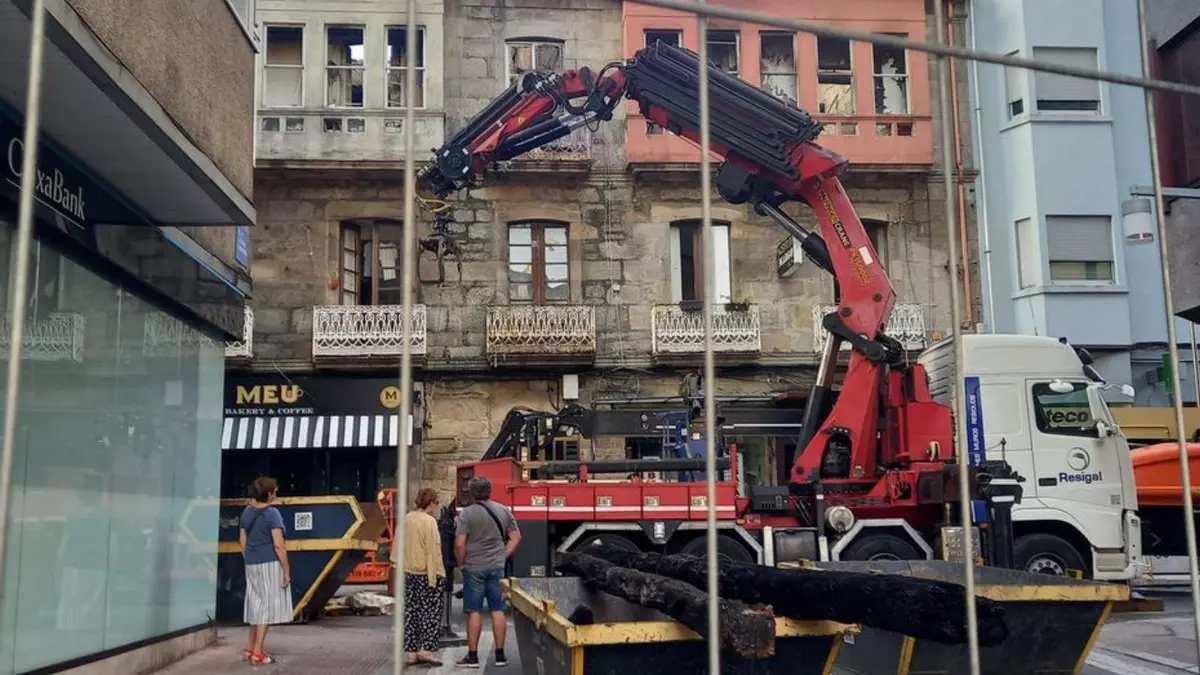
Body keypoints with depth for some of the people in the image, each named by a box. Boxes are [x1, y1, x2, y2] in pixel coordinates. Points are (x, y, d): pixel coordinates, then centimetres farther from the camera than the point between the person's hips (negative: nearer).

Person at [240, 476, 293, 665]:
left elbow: (243, 541, 13)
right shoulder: (272, 513, -15)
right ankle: (257, 653, 2)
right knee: (267, 605, 0)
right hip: (269, 564, -7)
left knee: (257, 604, 18)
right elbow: (278, 545, -18)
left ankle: (250, 647, 25)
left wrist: (249, 562, 21)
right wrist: (286, 570, -13)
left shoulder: (247, 512, 8)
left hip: (252, 564, 7)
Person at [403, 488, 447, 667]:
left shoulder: (406, 519, 6)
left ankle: (412, 652, 13)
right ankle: (426, 650, -1)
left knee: (411, 611, 10)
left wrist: (401, 567, 15)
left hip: (409, 573, 7)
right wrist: (434, 577, -14)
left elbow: (400, 548, 10)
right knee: (430, 611, 2)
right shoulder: (429, 521, -15)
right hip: (427, 573, -7)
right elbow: (433, 551, -16)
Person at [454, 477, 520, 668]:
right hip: (497, 567, 3)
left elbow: (459, 544, -14)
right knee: (497, 611, 7)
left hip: (474, 568, -3)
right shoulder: (503, 510, 4)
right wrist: (503, 556, 12)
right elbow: (515, 537, 8)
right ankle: (500, 655, 10)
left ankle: (472, 656, 6)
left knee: (474, 612, 2)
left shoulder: (467, 513, -9)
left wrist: (461, 564, 1)